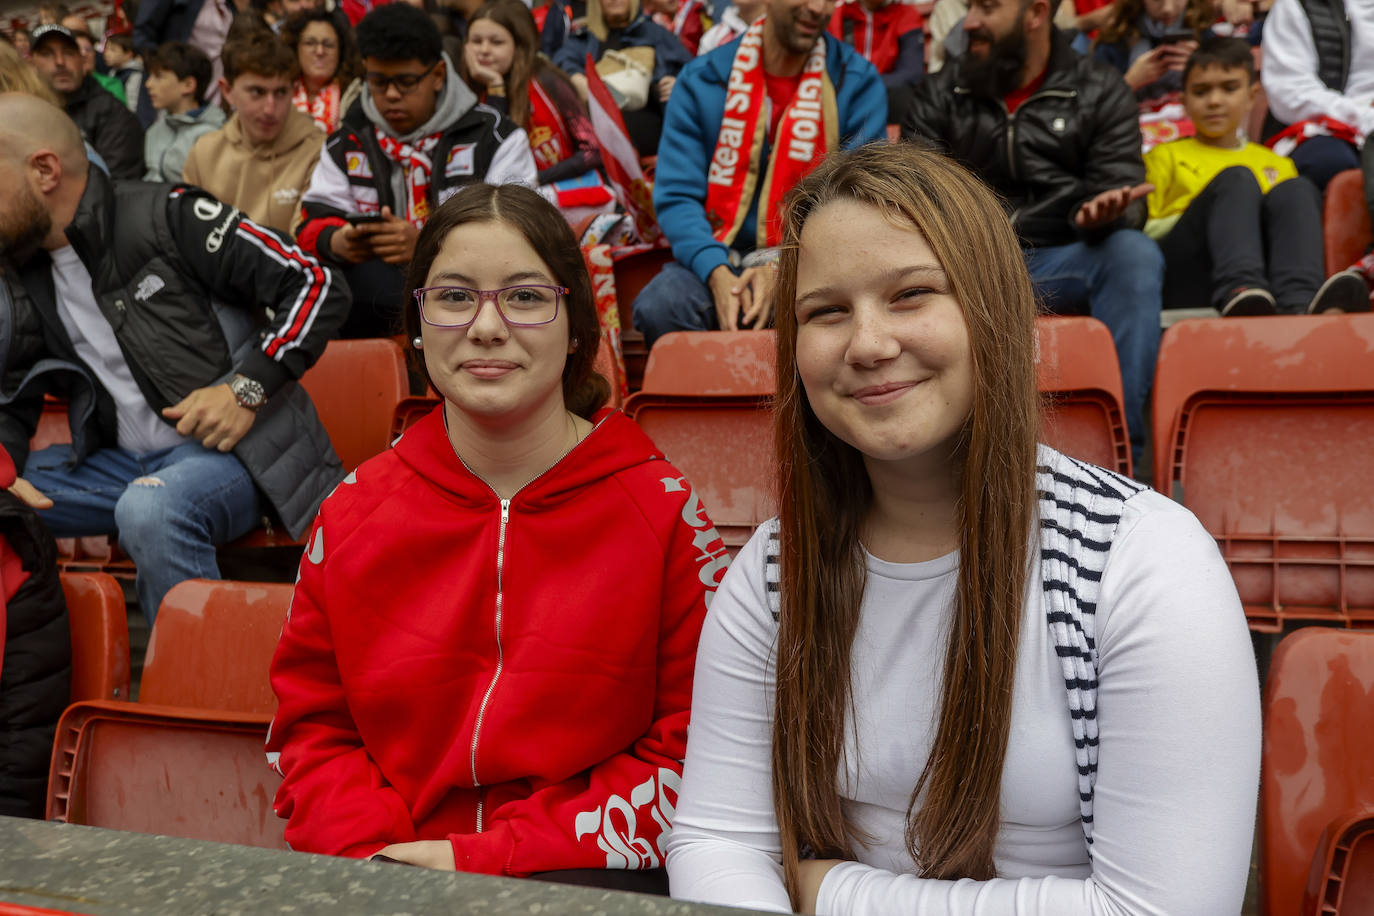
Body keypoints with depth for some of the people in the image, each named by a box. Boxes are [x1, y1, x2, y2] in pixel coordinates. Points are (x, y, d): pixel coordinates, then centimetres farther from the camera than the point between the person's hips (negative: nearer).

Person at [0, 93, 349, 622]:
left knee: (150, 509, -36)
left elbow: (317, 286, -11)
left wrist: (246, 388, -20)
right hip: (120, 461, 7)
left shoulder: (168, 217, -10)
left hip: (231, 448, -7)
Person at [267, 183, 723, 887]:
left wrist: (486, 857, -12)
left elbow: (694, 751, -4)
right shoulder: (354, 512, 6)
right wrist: (369, 852, -10)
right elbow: (311, 723, 11)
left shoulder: (662, 511, -3)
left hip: (587, 873, -2)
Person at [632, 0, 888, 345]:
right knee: (658, 307, -31)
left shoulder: (858, 81, 3)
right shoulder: (702, 79, 3)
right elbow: (675, 197, -3)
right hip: (719, 258, 1)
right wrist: (718, 273, -24)